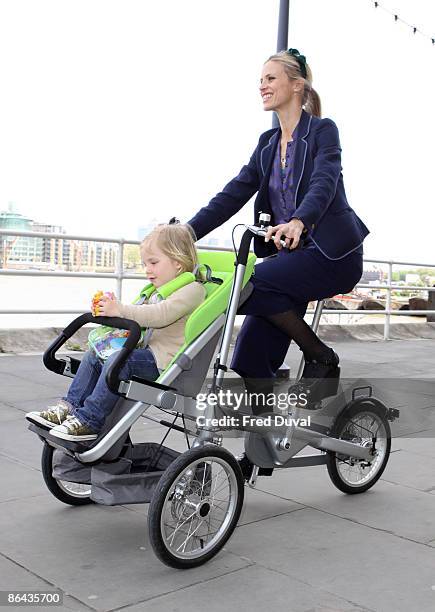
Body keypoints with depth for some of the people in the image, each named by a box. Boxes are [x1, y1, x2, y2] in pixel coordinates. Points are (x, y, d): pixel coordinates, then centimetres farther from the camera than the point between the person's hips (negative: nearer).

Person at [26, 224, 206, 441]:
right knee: (93, 355, 7)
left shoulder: (192, 289, -11)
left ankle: (88, 421, -24)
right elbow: (143, 316, 28)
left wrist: (120, 310, -24)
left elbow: (160, 315, -25)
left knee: (117, 360, -29)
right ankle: (70, 407, 6)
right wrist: (112, 308, 9)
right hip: (147, 349, 11)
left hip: (163, 360, -11)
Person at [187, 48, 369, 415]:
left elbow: (324, 184, -23)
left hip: (332, 255, -6)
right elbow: (233, 195, 6)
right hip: (293, 257, 6)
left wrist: (298, 222, -44)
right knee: (251, 356, -4)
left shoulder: (323, 130, -5)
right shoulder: (268, 144, 13)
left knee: (249, 284, -28)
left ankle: (321, 357, -9)